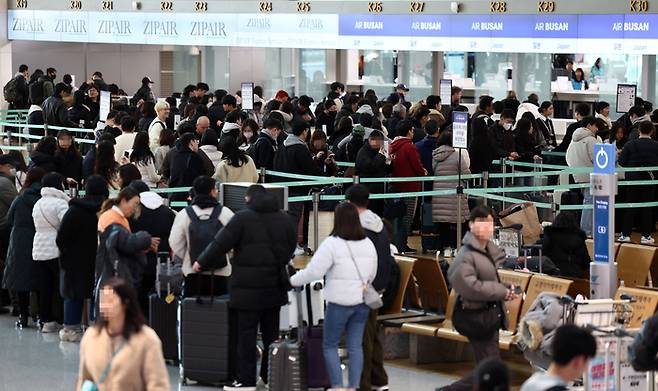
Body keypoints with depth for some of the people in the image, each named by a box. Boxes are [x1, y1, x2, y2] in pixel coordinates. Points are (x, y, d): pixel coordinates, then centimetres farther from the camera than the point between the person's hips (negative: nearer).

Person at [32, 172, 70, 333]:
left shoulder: (38, 204, 13)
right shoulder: (60, 203, -11)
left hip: (39, 250, 7)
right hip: (56, 250, -7)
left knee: (45, 286, 9)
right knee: (60, 286, -1)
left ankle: (46, 319, 11)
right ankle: (59, 320, -2)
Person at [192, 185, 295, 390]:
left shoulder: (243, 218, -9)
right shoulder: (284, 219, 8)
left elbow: (220, 244, -10)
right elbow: (292, 247, 17)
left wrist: (202, 262, 3)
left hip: (249, 286, -5)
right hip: (275, 286, 5)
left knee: (247, 333, -2)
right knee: (271, 331, 13)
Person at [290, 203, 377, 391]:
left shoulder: (332, 243, -14)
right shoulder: (368, 244, 6)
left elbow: (314, 271, -15)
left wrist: (293, 281, -2)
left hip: (339, 302, -5)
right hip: (362, 302, 5)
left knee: (330, 345, 7)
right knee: (355, 346, 9)